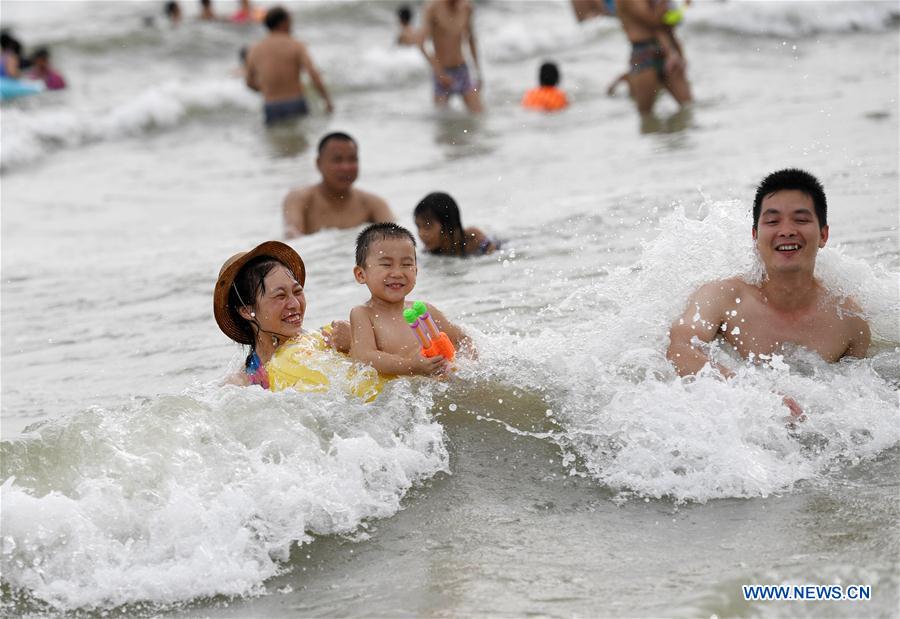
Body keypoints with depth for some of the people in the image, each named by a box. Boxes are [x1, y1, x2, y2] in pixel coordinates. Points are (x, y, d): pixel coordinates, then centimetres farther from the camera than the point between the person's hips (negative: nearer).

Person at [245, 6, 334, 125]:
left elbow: (250, 83, 20)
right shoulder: (296, 45, -4)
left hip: (271, 111, 2)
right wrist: (328, 101, -7)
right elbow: (314, 76, -16)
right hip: (296, 108, -2)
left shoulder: (254, 50, 7)